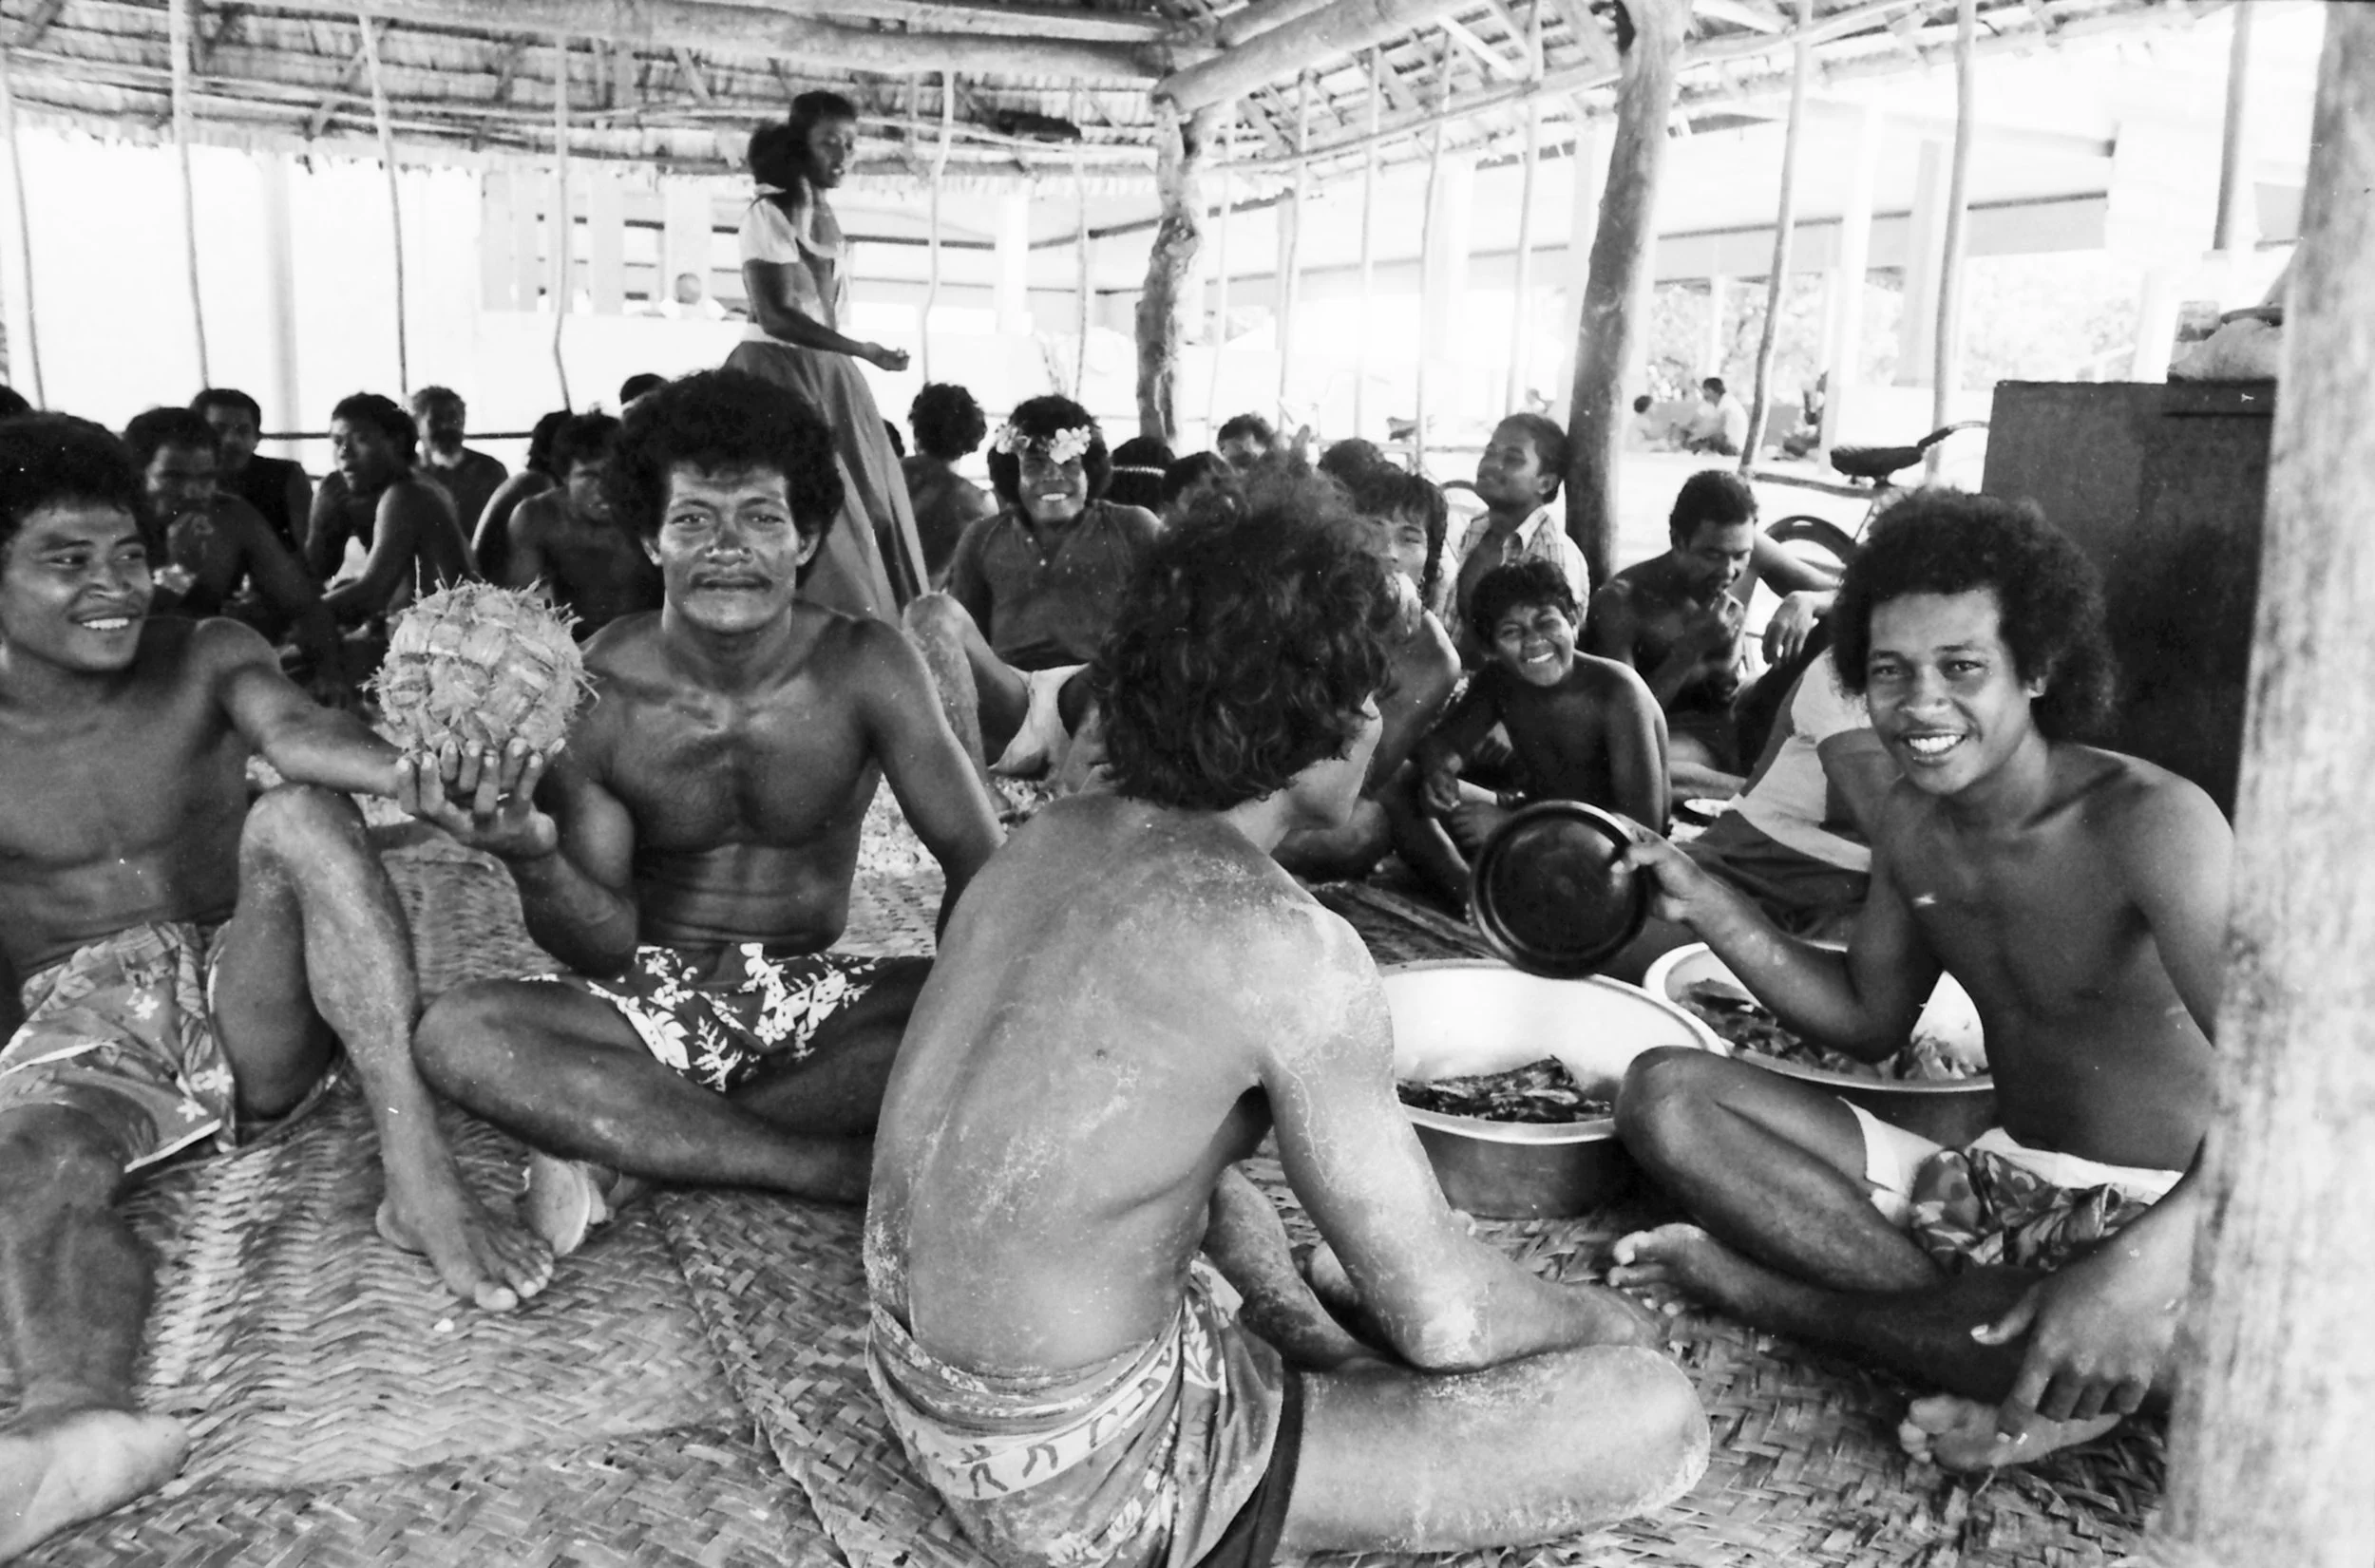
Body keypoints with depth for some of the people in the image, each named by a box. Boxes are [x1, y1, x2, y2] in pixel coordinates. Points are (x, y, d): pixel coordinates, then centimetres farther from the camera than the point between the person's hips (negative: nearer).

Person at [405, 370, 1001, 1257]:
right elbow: (603, 949, -11)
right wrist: (531, 857, -32)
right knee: (455, 1034, -28)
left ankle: (624, 1139, -22)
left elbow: (981, 865, -10)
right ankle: (855, 1169, -27)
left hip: (813, 997, 0)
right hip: (657, 1000, 0)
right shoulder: (590, 692, -11)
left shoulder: (866, 668, -11)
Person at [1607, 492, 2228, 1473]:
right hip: (1999, 1183, 6)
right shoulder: (1911, 822, 1)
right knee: (1663, 1094, -7)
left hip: (2160, 1206, -6)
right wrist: (1704, 906, -2)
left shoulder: (2147, 823, -21)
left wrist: (2137, 1270, -47)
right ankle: (1993, 1340, -18)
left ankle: (1776, 1294, -19)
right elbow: (1869, 1021, 11)